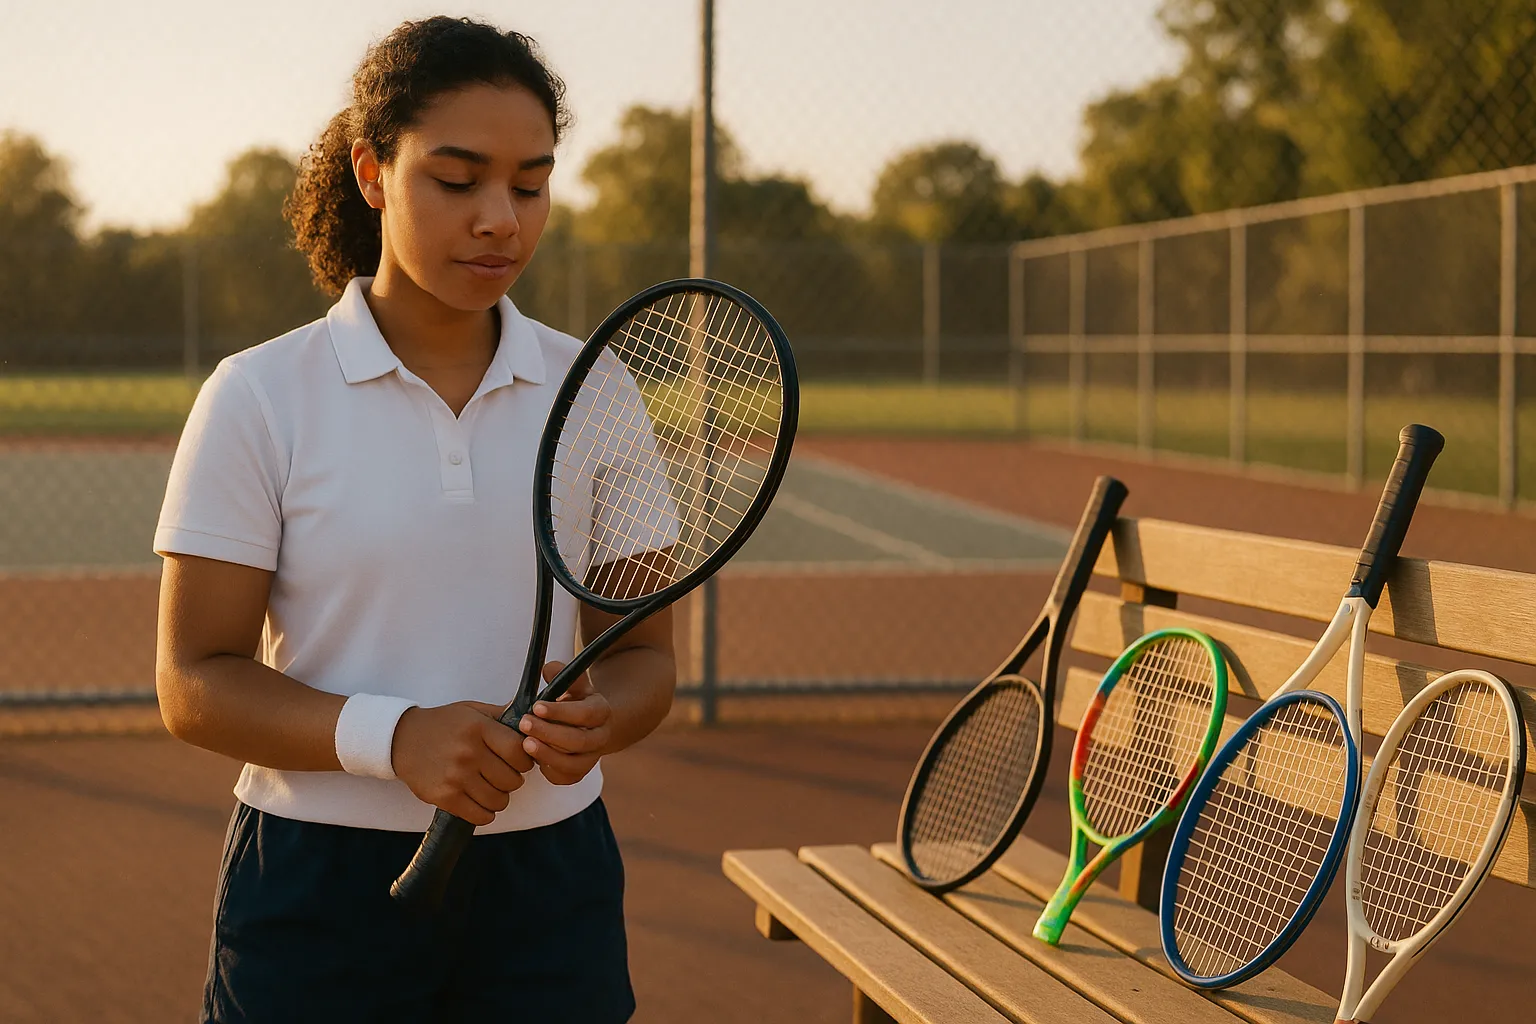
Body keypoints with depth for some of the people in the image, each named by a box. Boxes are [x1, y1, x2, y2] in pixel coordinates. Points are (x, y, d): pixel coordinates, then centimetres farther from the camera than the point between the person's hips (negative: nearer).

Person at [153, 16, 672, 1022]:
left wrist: (598, 717, -17)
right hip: (320, 888, -2)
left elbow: (644, 652, 6)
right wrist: (390, 736, -23)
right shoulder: (258, 399, -6)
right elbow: (196, 683, -7)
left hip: (549, 878, 3)